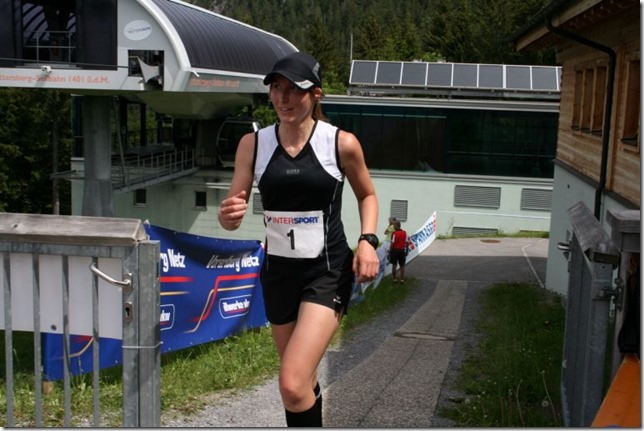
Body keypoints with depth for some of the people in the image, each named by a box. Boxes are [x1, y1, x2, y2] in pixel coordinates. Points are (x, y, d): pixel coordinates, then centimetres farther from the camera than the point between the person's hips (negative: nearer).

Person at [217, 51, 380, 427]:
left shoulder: (342, 144, -8)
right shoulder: (253, 144, -2)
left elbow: (367, 195, 10)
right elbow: (231, 216, 1)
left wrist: (368, 240, -7)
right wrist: (229, 215, -22)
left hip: (329, 272, -4)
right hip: (278, 270, 4)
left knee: (293, 385, -17)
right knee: (303, 383, 18)